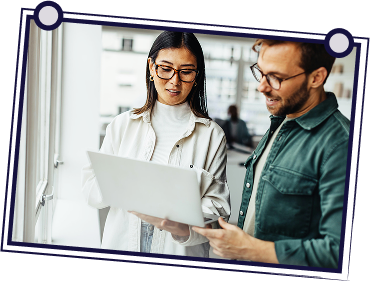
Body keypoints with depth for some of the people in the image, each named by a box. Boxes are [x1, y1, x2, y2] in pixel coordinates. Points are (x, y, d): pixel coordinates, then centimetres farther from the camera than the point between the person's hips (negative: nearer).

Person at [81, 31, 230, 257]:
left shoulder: (212, 135, -3)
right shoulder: (123, 125, 1)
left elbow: (216, 207, -8)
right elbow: (91, 188, -2)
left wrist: (184, 228, -28)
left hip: (180, 255, -1)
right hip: (121, 246, 2)